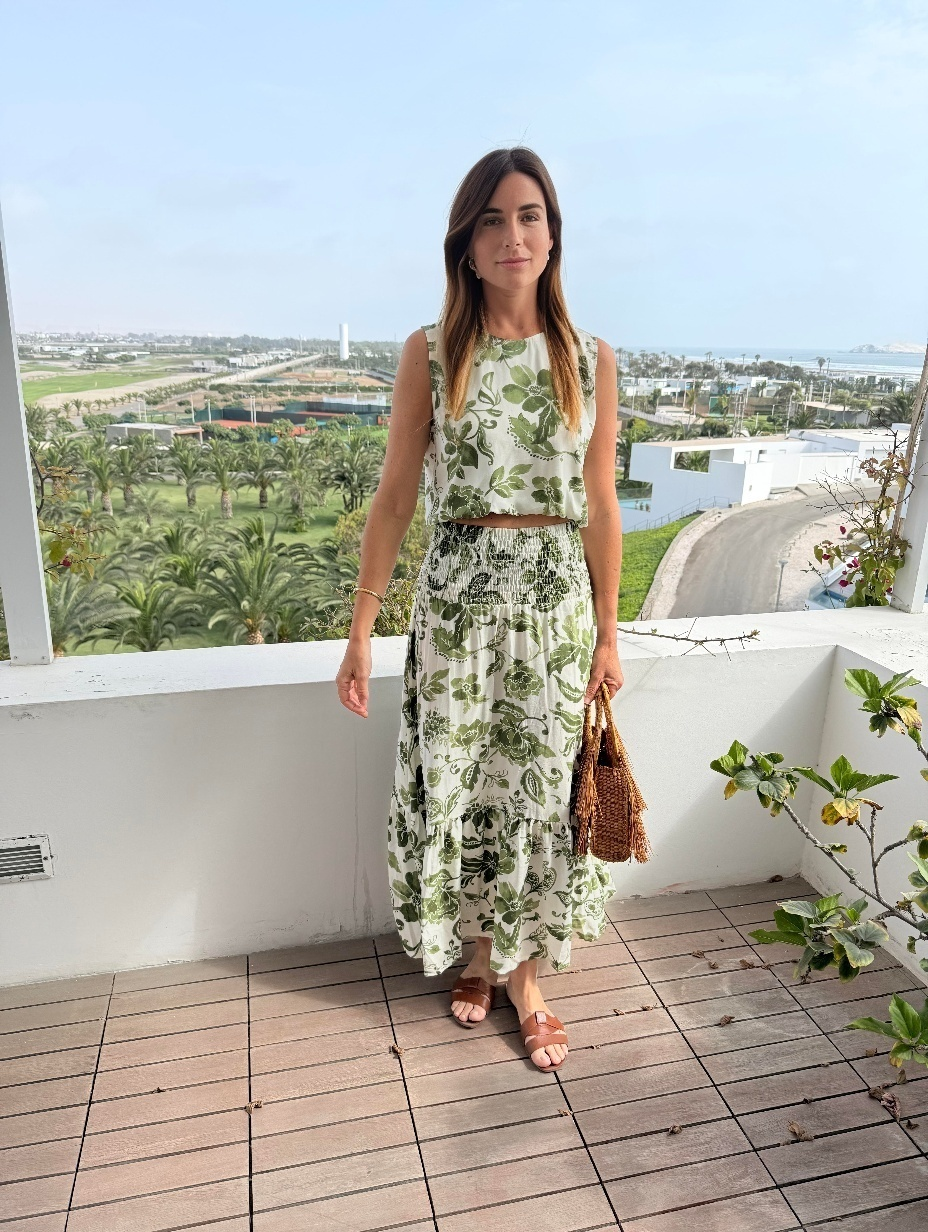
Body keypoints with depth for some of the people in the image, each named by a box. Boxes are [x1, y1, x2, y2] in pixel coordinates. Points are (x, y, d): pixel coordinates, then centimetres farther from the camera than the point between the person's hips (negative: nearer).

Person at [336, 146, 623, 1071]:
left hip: (556, 600, 1)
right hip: (458, 597, 0)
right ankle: (476, 956, 36)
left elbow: (601, 508, 5)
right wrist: (361, 630, -2)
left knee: (538, 786, 10)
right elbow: (394, 498, 0)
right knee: (457, 781, 10)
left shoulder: (591, 360, 2)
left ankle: (524, 977, 31)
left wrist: (607, 634, 6)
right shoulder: (430, 354, -1)